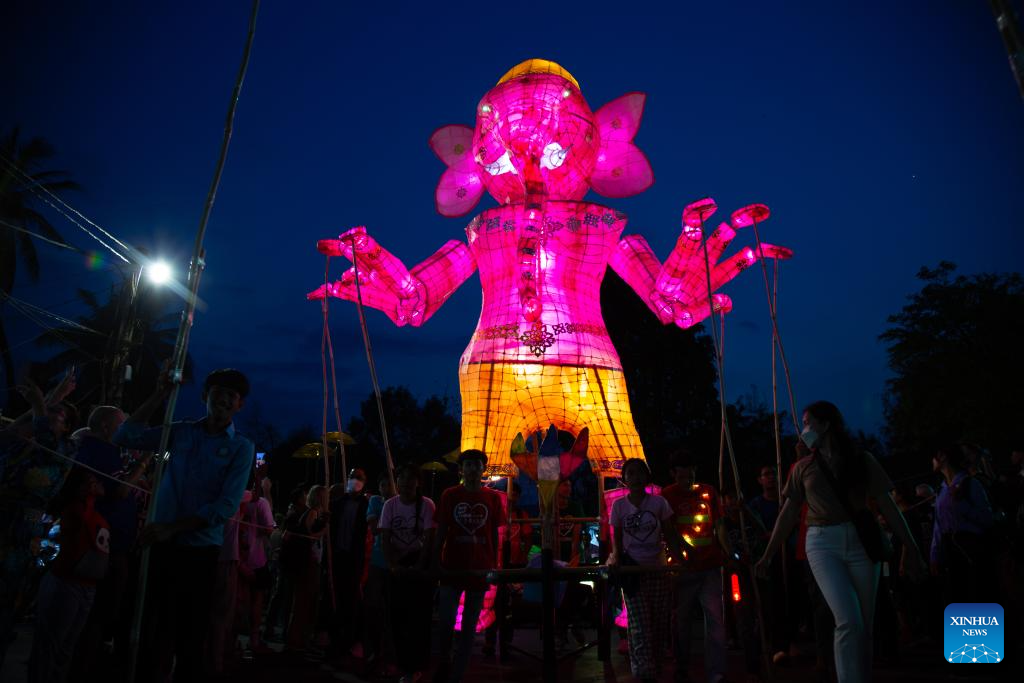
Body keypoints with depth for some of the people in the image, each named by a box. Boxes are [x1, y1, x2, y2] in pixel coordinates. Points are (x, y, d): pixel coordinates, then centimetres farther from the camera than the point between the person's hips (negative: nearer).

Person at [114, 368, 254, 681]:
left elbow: (226, 506, -11)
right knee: (150, 625, 11)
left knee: (189, 634, 8)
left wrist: (172, 527, -19)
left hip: (200, 550, -3)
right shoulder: (181, 432, 7)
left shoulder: (241, 447, -4)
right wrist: (159, 395, -2)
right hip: (161, 544, 3)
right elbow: (125, 437, 5)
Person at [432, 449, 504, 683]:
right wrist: (435, 563, -2)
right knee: (445, 621, -1)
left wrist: (495, 566, 3)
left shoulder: (493, 498, 1)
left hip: (480, 569, 1)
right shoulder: (449, 495, 0)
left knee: (469, 626, 8)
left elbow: (495, 535, 6)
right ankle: (445, 660, 28)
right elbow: (441, 532, 3)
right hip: (452, 567, -1)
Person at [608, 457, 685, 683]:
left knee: (659, 626, 8)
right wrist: (615, 557, -14)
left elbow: (670, 536, 0)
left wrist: (681, 560, -14)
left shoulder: (659, 502, 0)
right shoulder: (619, 505, 1)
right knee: (640, 629, -7)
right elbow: (617, 539, 5)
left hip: (658, 571, 1)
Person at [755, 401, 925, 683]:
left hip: (861, 541, 1)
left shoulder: (861, 460, 6)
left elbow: (887, 505, 4)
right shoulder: (803, 467, 8)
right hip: (823, 543, -1)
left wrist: (909, 545, -2)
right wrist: (768, 554, 10)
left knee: (865, 625, 6)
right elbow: (789, 513, 11)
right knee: (849, 621, -14)